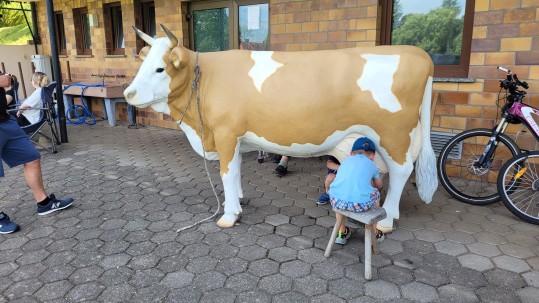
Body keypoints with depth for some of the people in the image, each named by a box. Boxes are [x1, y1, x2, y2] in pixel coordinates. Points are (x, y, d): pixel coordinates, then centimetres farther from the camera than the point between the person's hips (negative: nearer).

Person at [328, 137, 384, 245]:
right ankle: (374, 234, 44)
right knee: (376, 194, 31)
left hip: (336, 201, 2)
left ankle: (342, 233, 45)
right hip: (360, 204, -2)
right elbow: (379, 186, 40)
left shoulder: (346, 160, 26)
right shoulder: (372, 165, 22)